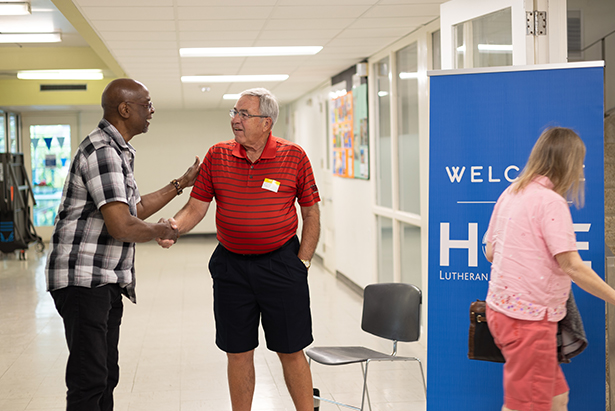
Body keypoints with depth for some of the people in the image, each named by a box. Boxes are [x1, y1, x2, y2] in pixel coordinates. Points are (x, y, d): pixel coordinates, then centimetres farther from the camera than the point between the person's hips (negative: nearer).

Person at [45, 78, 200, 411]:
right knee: (90, 380, -9)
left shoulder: (118, 152, 18)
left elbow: (135, 208, 26)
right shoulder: (102, 151, -17)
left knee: (106, 376, 13)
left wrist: (181, 184, 27)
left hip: (107, 282, 11)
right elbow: (122, 227, -23)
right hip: (83, 279, -11)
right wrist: (160, 231, -4)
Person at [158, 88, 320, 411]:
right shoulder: (217, 156, 3)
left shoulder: (294, 157, -3)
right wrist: (174, 226, -18)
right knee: (238, 352, 9)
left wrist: (302, 262, -2)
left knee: (291, 351, 4)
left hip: (280, 262, -2)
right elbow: (196, 206, 2)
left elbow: (311, 213, 3)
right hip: (230, 265, 2)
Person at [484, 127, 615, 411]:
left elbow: (490, 252, 15)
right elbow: (572, 266, -20)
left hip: (502, 309, 9)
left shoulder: (510, 194, 9)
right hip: (528, 316, -9)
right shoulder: (551, 201, -16)